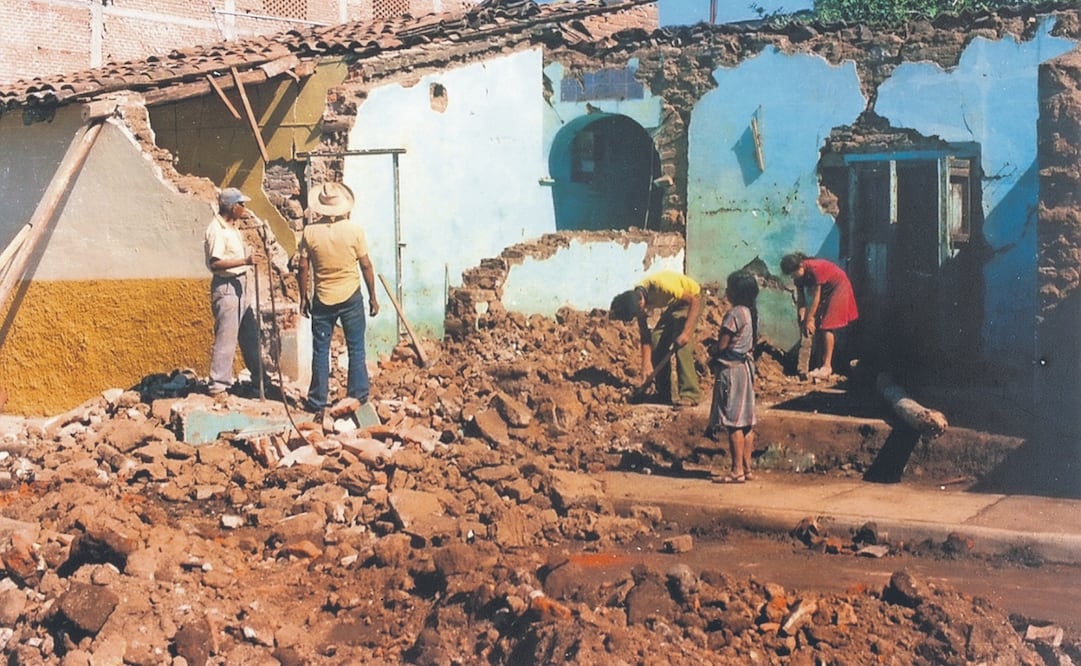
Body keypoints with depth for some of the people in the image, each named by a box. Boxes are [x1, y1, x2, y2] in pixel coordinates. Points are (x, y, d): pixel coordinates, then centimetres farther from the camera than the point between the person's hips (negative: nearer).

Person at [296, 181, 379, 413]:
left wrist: (303, 297, 9)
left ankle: (318, 401, 11)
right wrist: (372, 297, 5)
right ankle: (358, 397, 11)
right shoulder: (354, 229, -9)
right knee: (356, 349, 9)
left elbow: (303, 268, -3)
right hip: (351, 298, -1)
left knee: (320, 351, 9)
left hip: (322, 299, 1)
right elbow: (366, 265, -5)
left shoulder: (310, 232, -6)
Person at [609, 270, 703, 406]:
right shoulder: (636, 299, -15)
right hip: (673, 305, 7)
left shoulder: (662, 286, -38)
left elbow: (695, 299, -32)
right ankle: (663, 395, 5)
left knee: (681, 343, -22)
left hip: (691, 299, -7)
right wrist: (646, 363, -16)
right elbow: (644, 334, -8)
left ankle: (690, 395, -19)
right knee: (656, 340, -4)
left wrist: (686, 332, -36)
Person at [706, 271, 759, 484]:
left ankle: (738, 471, -7)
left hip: (731, 369, -9)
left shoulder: (734, 314, -17)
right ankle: (746, 468, 14)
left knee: (734, 422, -7)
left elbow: (722, 346, -16)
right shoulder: (751, 313, 10)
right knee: (746, 422, 10)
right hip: (747, 367, 9)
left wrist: (713, 359, 4)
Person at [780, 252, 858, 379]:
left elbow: (816, 297, -29)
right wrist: (802, 320, -14)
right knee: (818, 326, 4)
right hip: (825, 291, 8)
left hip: (838, 287, -8)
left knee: (827, 326, -16)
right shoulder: (799, 276, -9)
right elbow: (800, 300, -5)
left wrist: (809, 319, -25)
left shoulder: (814, 269, -34)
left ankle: (827, 366, -18)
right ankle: (822, 363, 12)